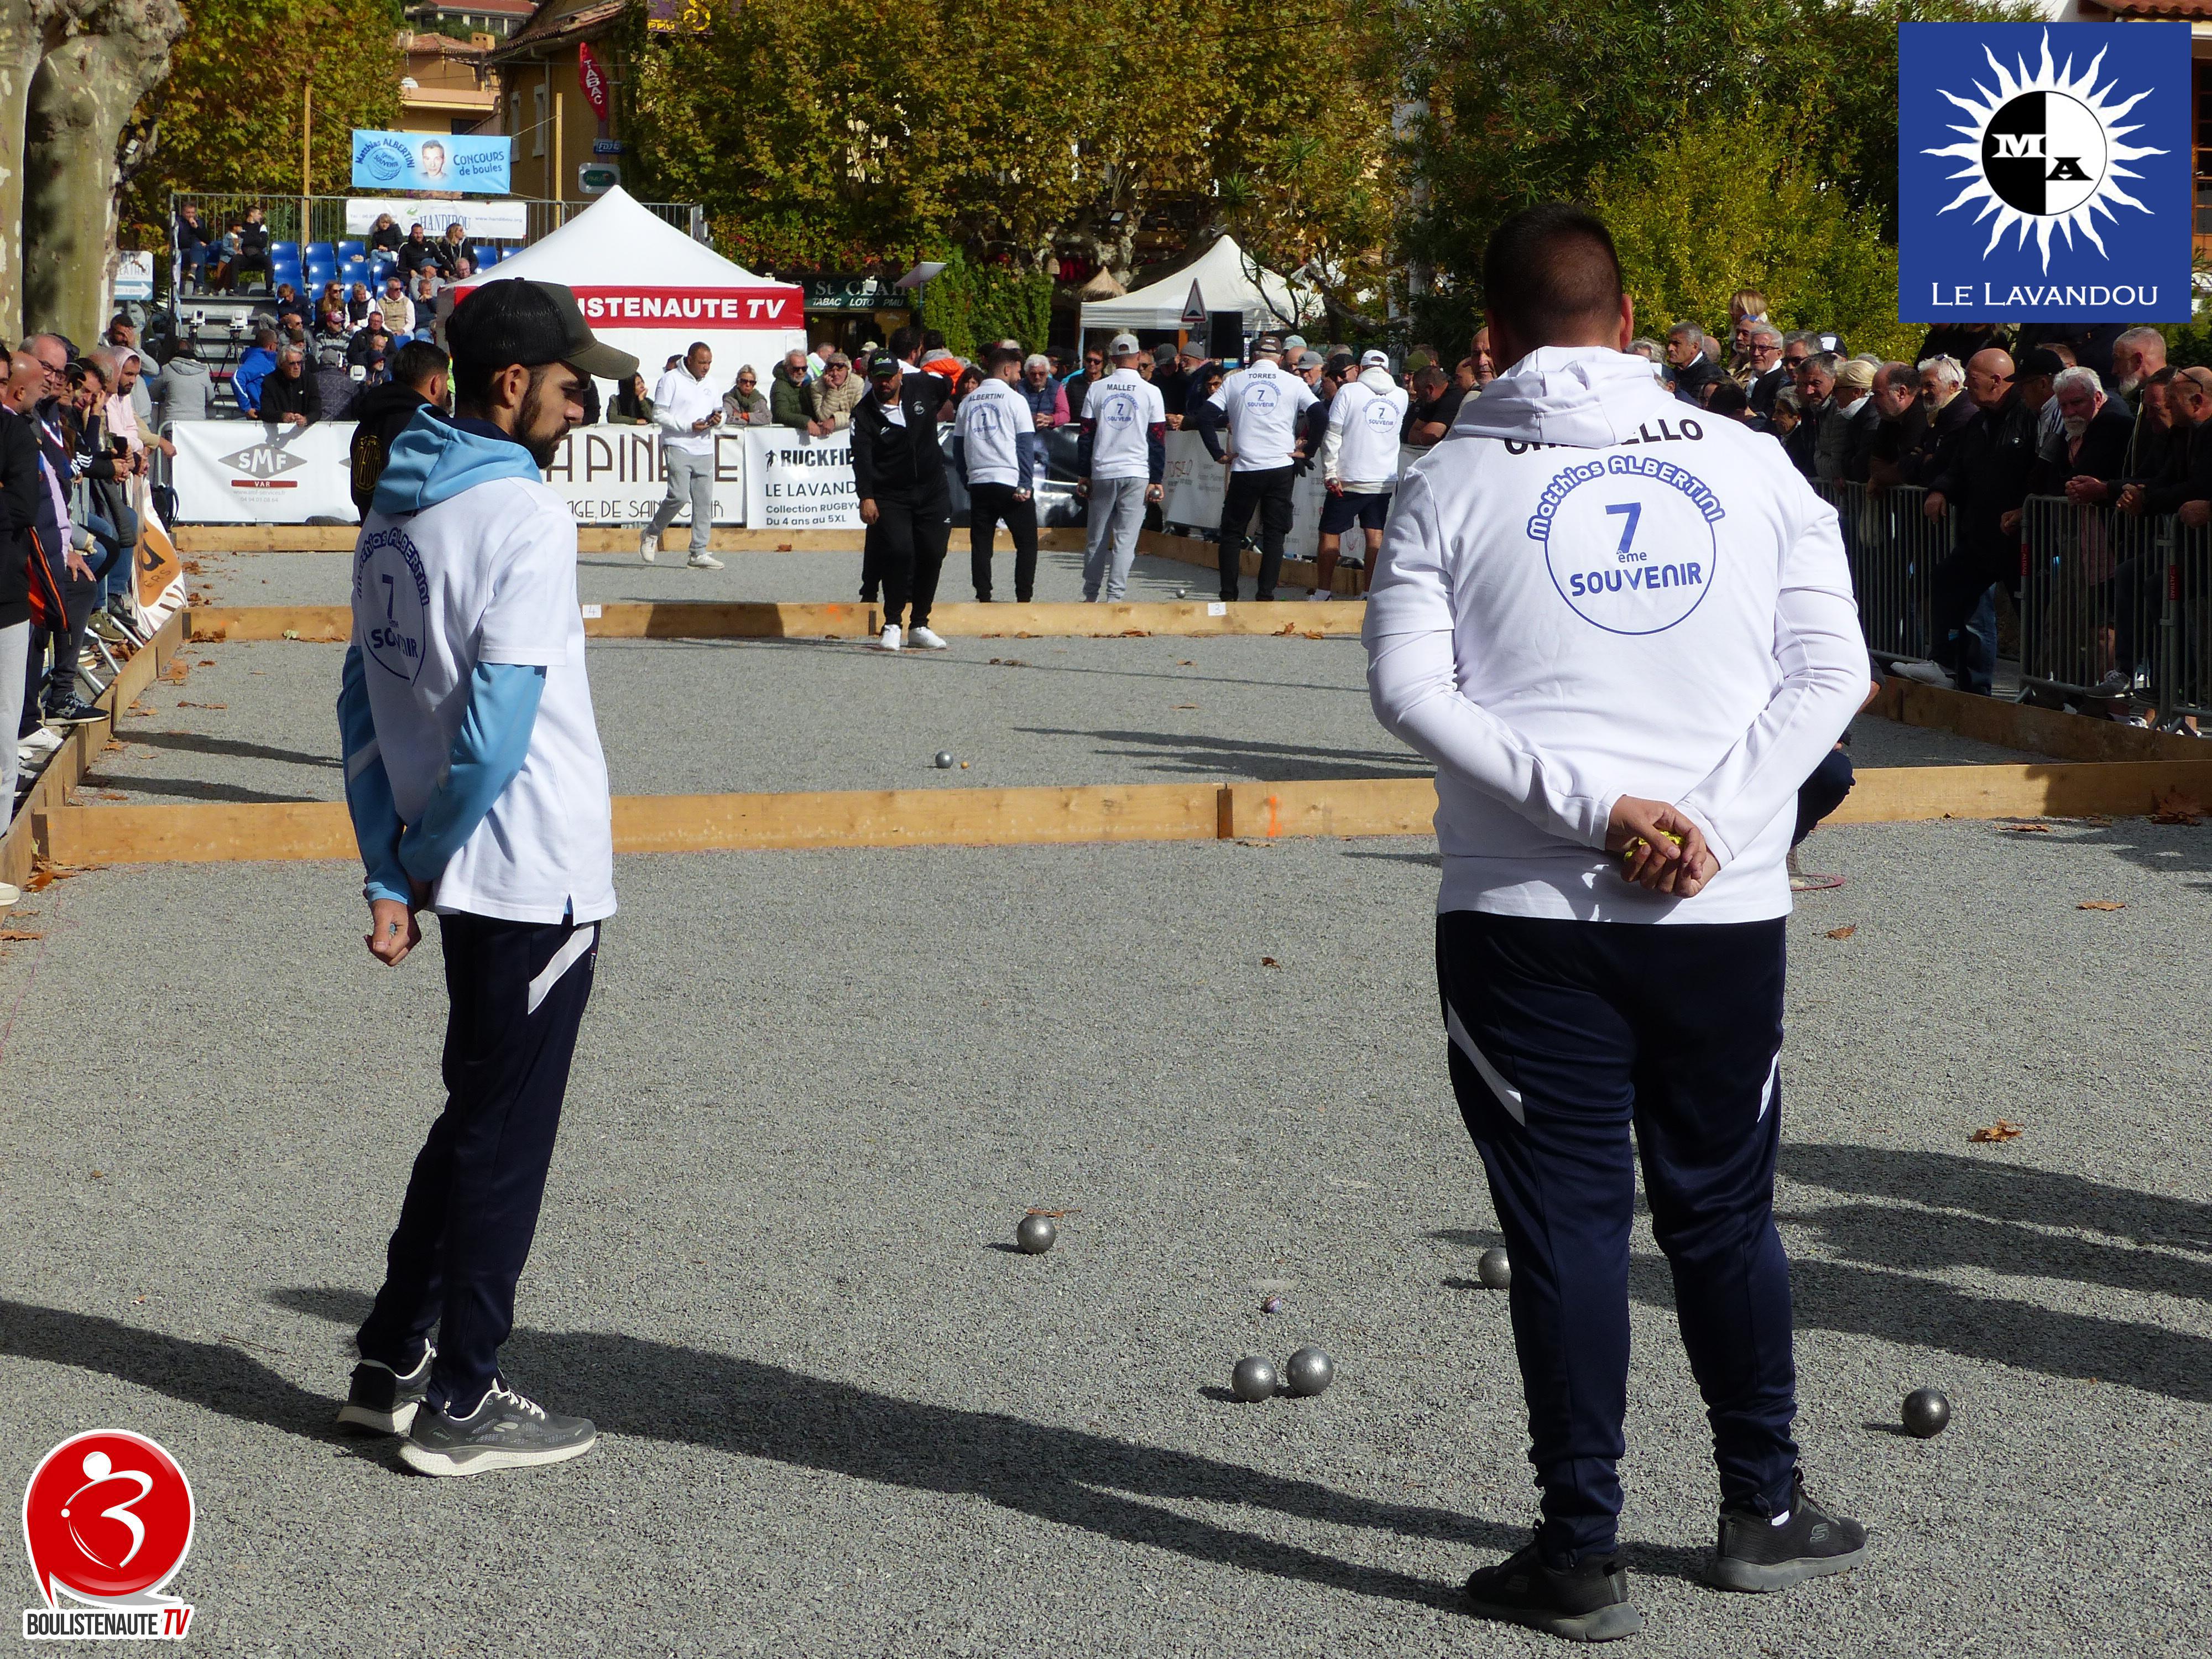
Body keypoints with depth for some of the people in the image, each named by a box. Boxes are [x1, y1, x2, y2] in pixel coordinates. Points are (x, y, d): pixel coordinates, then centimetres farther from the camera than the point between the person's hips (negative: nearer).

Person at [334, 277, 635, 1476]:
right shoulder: (526, 516, -17)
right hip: (538, 876, -8)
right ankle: (458, 1405, 11)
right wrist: (428, 856, -9)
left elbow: (364, 697, 10)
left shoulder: (393, 510, 9)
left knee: (473, 1117, 20)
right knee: (506, 1138, 2)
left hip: (461, 871, 8)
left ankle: (393, 1360, 26)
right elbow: (500, 719, -23)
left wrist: (393, 872, 8)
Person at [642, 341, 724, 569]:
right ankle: (651, 535, 5)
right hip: (678, 447, -6)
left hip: (705, 450, 6)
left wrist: (718, 419, 0)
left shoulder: (710, 384, 18)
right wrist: (689, 426, -14)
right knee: (679, 496, -17)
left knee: (704, 502, 1)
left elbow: (720, 412, 25)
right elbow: (658, 415, -6)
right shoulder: (671, 380, -3)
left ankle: (700, 552, 4)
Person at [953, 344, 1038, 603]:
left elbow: (958, 447, 14)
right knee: (1026, 542, 3)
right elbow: (1026, 446, -7)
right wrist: (1026, 484, -7)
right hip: (1011, 482, -5)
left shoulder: (967, 402, 12)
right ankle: (1023, 598, -3)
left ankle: (983, 597, 4)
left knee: (980, 543, 8)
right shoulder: (1015, 400, -2)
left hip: (978, 483, 5)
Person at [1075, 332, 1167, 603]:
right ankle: (1116, 596, -9)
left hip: (1101, 474, 2)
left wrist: (1083, 476, 11)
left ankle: (1090, 596, 16)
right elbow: (1158, 440, -1)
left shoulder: (1096, 389, 4)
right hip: (1137, 475, -2)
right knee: (1126, 539, -2)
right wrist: (1156, 480, 4)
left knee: (1096, 539, 10)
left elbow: (1085, 435, 5)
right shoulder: (1150, 392, -1)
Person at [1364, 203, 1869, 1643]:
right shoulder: (1754, 468, 5)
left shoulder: (1450, 483, 0)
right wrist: (1711, 822, -7)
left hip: (1527, 917, -2)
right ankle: (1766, 1512, 28)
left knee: (1566, 1223, 4)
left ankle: (1582, 1553, 8)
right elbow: (1832, 672, 0)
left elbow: (1410, 687, -10)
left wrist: (1595, 806, -13)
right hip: (1728, 909, 2)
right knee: (1723, 1211, 16)